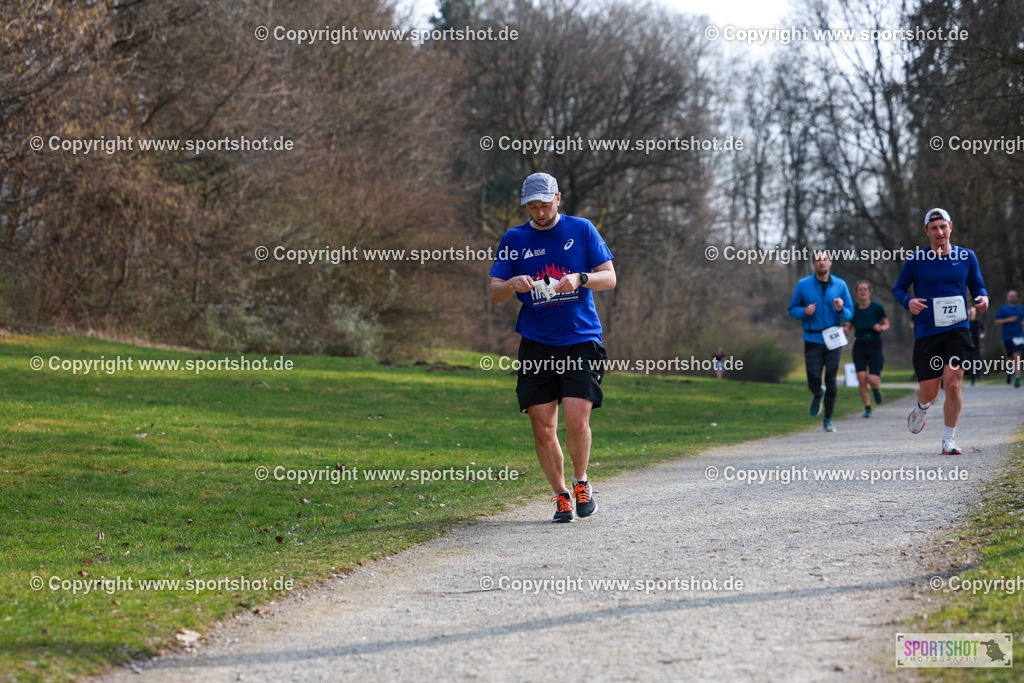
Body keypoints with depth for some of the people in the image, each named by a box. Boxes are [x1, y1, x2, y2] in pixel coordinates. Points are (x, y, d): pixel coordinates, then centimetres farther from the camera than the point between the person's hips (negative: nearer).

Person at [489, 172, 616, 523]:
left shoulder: (581, 230, 5)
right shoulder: (514, 239, 8)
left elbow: (610, 278, 4)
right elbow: (494, 293, 7)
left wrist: (580, 279, -16)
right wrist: (513, 284, -16)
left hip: (581, 340, -2)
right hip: (536, 345, 2)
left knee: (577, 421, -13)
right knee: (543, 429, -3)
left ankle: (581, 482, 12)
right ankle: (561, 496, 14)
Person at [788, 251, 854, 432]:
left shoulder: (840, 285, 4)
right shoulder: (803, 285, 1)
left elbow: (849, 314, 7)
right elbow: (792, 309, 8)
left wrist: (840, 309, -15)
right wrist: (805, 311, -13)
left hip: (833, 340, 1)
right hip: (812, 340, 0)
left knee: (831, 382, -3)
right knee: (814, 383, -6)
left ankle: (828, 420, 12)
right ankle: (818, 396, 32)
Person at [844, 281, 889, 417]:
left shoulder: (877, 308, -4)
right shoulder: (853, 310, 1)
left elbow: (886, 324, 9)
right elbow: (848, 328, 9)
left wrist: (881, 328, -13)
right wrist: (845, 330, -14)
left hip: (875, 346, -2)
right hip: (859, 347, 2)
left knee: (873, 380, -13)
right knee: (861, 378, -12)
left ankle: (876, 389, 26)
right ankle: (867, 407, 6)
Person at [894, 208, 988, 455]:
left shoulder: (967, 257, 6)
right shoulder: (915, 261, 0)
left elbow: (977, 286, 18)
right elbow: (898, 288, 10)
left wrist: (983, 298, -5)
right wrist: (908, 302, -12)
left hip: (957, 330, 0)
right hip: (926, 332, 0)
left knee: (952, 383, -14)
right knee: (929, 391, -2)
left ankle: (949, 440, 0)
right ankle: (921, 408, 37)